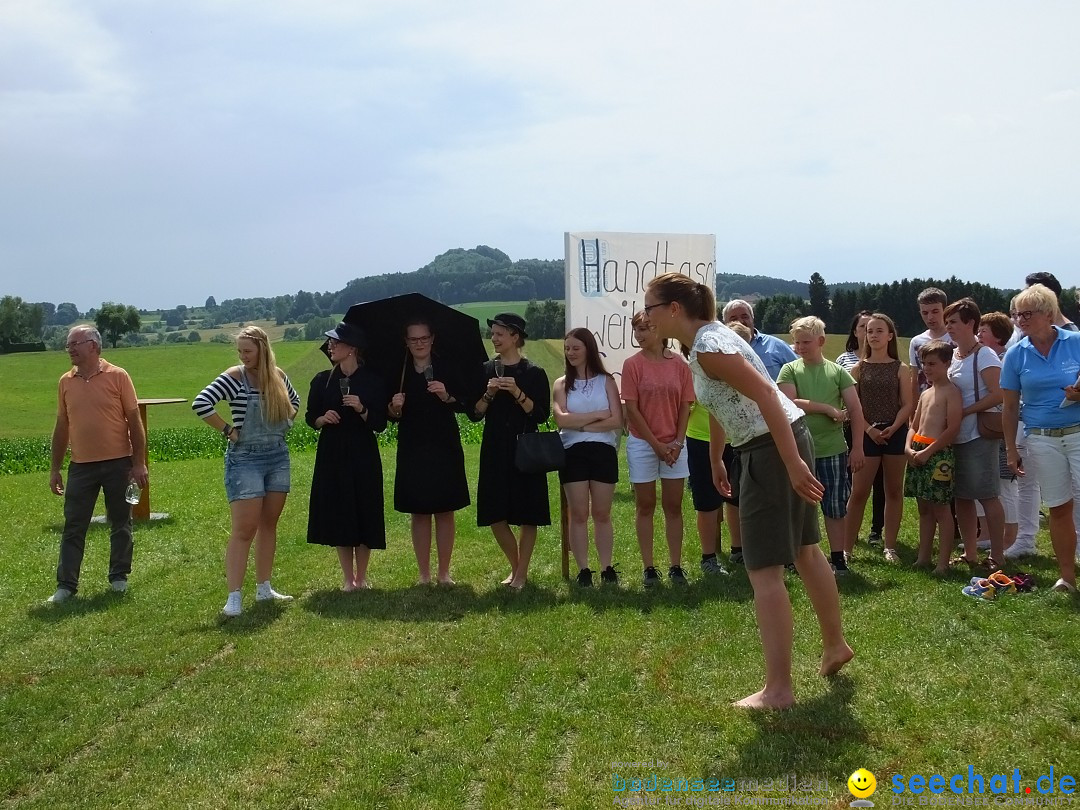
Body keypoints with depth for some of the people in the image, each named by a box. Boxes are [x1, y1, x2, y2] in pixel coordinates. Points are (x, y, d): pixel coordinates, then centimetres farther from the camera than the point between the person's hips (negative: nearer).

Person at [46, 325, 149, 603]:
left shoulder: (117, 376, -5)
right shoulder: (66, 382, 6)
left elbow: (134, 421, -3)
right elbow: (61, 427, 11)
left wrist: (139, 463, -7)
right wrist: (55, 469, 10)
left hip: (118, 463, -2)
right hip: (81, 466, 3)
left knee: (120, 524, 9)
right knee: (73, 527, 3)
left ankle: (119, 576, 22)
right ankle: (66, 584, 9)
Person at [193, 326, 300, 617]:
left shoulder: (278, 375, 5)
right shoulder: (234, 377, -11)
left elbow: (294, 400, 25)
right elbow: (200, 404, -21)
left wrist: (284, 423, 10)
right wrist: (227, 430, -16)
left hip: (278, 456, 6)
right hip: (245, 458, -5)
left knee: (269, 524, 11)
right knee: (244, 529, -9)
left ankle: (263, 588, 21)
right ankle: (234, 596, -6)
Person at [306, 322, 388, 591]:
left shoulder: (373, 382, -4)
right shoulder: (322, 380, 3)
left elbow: (380, 425, -3)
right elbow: (310, 417, 10)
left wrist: (362, 410, -20)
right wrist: (323, 419, -11)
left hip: (363, 456, -2)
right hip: (332, 455, 2)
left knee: (365, 512, 2)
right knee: (338, 515, 4)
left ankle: (361, 576, 16)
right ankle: (348, 578, 15)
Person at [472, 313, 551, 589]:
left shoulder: (534, 373, -2)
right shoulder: (486, 370, 7)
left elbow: (541, 414, -7)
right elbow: (475, 414, 5)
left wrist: (518, 394, -18)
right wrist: (489, 394, -11)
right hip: (495, 450, 3)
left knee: (528, 515, 1)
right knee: (495, 515, 3)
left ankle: (521, 573, 13)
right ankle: (515, 567, 24)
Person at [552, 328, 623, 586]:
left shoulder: (606, 381, 4)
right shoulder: (562, 384, 7)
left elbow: (616, 422, -6)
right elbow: (561, 419, -10)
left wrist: (581, 425, -9)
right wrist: (597, 415, -10)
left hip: (603, 451, 0)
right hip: (573, 453, 1)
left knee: (602, 514, 5)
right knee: (578, 514, 2)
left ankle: (607, 568, 10)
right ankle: (583, 570, 7)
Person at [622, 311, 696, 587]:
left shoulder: (679, 364, 0)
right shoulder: (633, 364, -5)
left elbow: (685, 406, 3)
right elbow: (632, 409, -6)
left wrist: (678, 441, -7)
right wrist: (657, 444, -9)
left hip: (674, 445, 1)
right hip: (643, 443, -1)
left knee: (673, 506, 6)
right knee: (645, 506, 5)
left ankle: (675, 565, 13)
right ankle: (649, 567, 11)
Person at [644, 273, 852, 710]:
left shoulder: (708, 347, -20)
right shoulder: (705, 338, 11)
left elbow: (766, 395, -27)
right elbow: (720, 404, 23)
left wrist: (794, 465, -30)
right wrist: (716, 460, 32)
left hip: (773, 448, -11)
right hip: (786, 441, 11)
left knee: (763, 569, -7)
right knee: (804, 549, 24)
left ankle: (778, 689, -2)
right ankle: (835, 645, 41)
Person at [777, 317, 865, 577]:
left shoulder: (837, 371, 2)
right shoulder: (790, 370, 0)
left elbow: (855, 410, 1)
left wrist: (858, 447, -4)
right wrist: (827, 409, -13)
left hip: (833, 450, 0)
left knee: (835, 508, 7)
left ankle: (837, 558, 17)